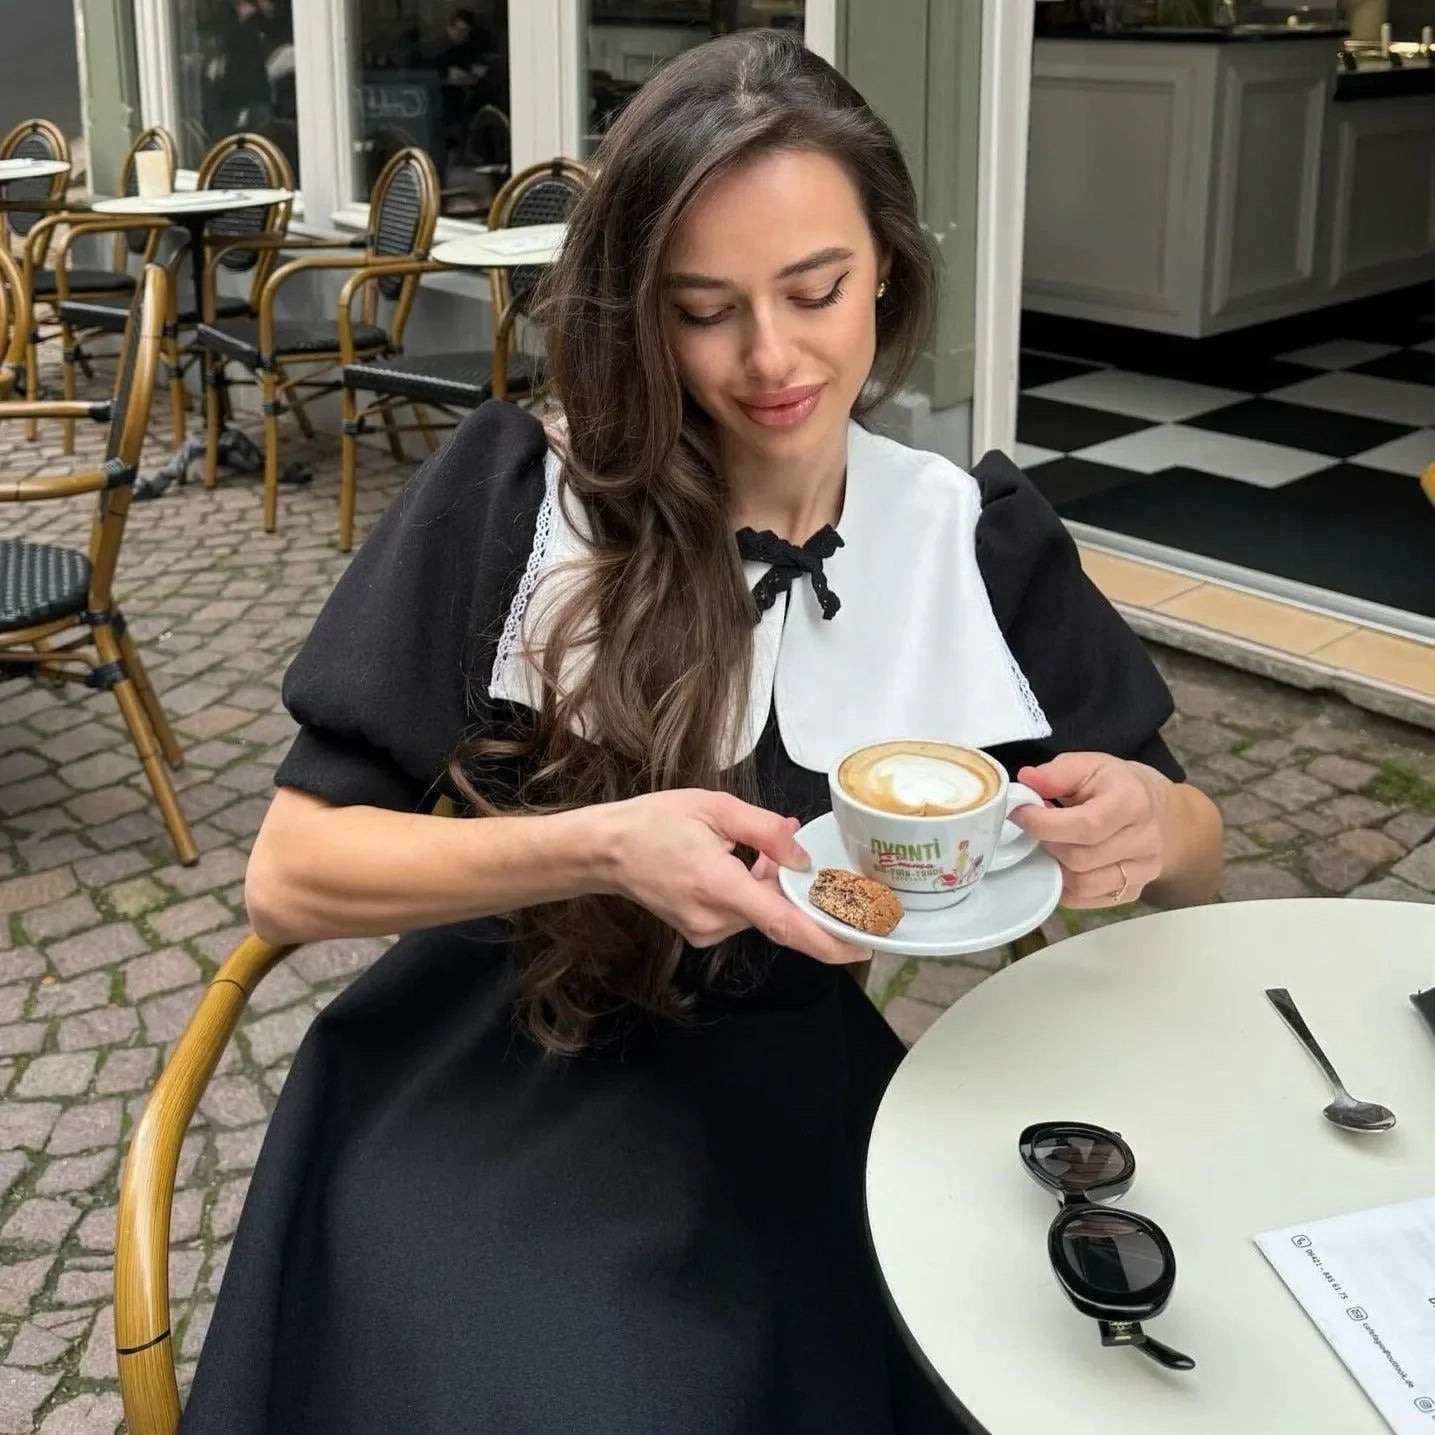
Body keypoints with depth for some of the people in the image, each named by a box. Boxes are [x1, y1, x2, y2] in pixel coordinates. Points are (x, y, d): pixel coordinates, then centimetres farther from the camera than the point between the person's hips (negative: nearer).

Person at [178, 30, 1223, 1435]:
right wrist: (599, 849, -28)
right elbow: (290, 875, -11)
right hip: (503, 1091, -2)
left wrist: (1145, 821, -18)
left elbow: (1196, 851, 6)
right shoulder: (508, 497, -10)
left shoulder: (975, 536, -1)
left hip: (805, 1097, 3)